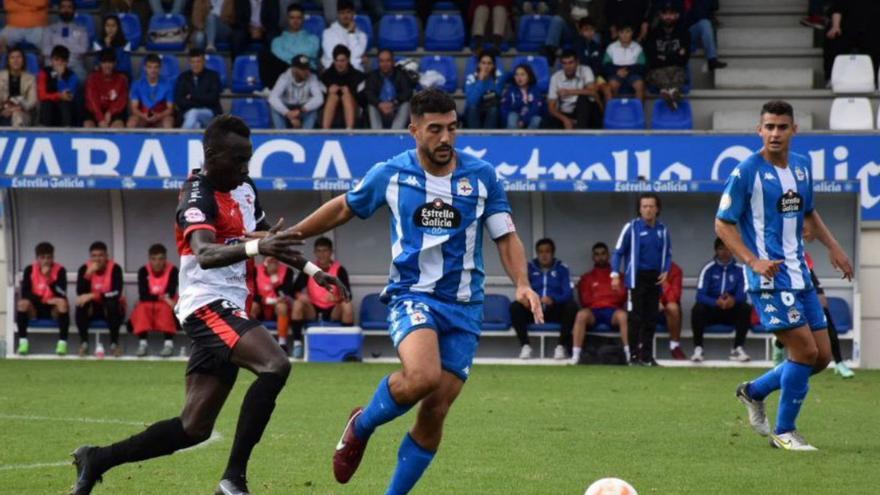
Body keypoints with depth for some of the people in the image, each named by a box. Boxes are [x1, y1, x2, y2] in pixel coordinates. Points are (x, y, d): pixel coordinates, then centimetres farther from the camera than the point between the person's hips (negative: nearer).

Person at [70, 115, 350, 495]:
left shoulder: (245, 189, 13)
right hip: (208, 305, -9)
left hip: (229, 310, 9)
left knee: (194, 428, 8)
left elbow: (272, 242, 32)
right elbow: (205, 255, -34)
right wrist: (256, 247, -49)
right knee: (275, 365, -30)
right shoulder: (199, 197, -15)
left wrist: (311, 269, 27)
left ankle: (97, 460, 19)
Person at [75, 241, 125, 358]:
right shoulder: (84, 269, -5)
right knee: (81, 305, -30)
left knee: (112, 304, -36)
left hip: (111, 309, -2)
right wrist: (88, 274, -28)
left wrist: (93, 296, -31)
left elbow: (117, 293, -25)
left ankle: (114, 343, -23)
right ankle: (84, 343, -19)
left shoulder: (115, 268, -13)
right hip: (93, 308, 2)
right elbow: (80, 293, -16)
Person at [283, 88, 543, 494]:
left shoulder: (482, 176, 1)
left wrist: (522, 284, -11)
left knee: (434, 414, -2)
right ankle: (361, 426, -1)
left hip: (464, 306, 2)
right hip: (412, 296, -2)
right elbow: (343, 208, 16)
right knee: (422, 377, -31)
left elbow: (506, 237, 6)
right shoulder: (391, 174, -1)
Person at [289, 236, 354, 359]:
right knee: (298, 303, -27)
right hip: (313, 311, 1)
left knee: (347, 306, -31)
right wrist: (300, 295, -29)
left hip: (333, 312, -1)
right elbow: (295, 290, -5)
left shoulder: (339, 270, -5)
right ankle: (297, 343, -25)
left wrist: (337, 298, -37)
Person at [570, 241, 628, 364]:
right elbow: (585, 300, 11)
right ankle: (575, 355, -42)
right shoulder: (586, 278, 23)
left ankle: (628, 353, -41)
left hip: (613, 311, 0)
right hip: (593, 311, 0)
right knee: (582, 314, -36)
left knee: (623, 315, -37)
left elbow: (624, 298, 10)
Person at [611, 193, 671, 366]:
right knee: (635, 318, -5)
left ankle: (647, 355, 11)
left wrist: (665, 271, 1)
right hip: (637, 278, -4)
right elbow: (618, 251, -2)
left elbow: (668, 253, 17)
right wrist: (615, 274, -10)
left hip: (655, 279, 4)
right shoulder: (632, 227, -5)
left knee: (651, 318, 6)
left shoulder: (662, 230, 7)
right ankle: (634, 355, -1)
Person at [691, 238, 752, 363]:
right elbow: (700, 295, -15)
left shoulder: (739, 270, -2)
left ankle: (738, 349, -19)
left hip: (731, 310, 1)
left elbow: (742, 295, -11)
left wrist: (733, 300, -36)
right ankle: (698, 349, -25)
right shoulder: (708, 269, -5)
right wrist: (716, 302, -35)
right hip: (711, 309, -1)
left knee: (746, 309, -28)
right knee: (698, 309, -32)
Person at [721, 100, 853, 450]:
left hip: (799, 275, 8)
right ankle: (783, 432, 2)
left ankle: (754, 391, 26)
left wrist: (832, 246, 13)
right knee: (805, 350, -13)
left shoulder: (802, 166, 10)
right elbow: (723, 224, -9)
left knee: (822, 356, 6)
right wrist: (753, 261, -20)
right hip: (769, 278, -7)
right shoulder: (746, 172, -11)